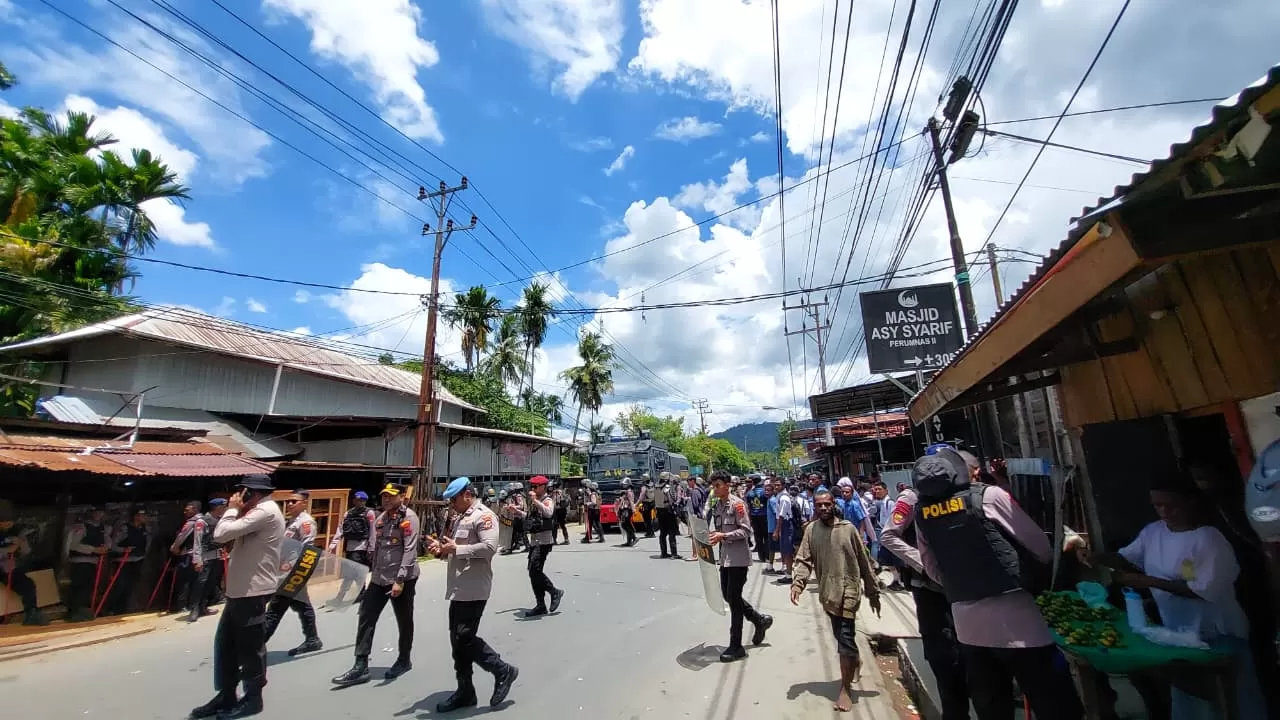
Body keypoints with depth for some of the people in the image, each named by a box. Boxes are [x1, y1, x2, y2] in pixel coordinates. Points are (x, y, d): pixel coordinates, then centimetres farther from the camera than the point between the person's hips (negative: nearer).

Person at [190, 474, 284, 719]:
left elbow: (221, 534, -25)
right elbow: (224, 537, 18)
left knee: (249, 647, 3)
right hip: (239, 590, 10)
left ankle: (253, 698, 18)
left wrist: (232, 509, -10)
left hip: (253, 592, -10)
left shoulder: (266, 511, -19)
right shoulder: (259, 512, 17)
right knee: (225, 643, 16)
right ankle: (226, 696, 29)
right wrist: (236, 511, 8)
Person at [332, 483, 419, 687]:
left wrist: (400, 580, -23)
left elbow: (410, 551, -20)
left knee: (404, 621, 10)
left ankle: (404, 660, 30)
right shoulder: (380, 518, 9)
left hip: (402, 579, -7)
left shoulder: (409, 517, -15)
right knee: (366, 618, 6)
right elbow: (373, 549, 16)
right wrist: (372, 574, 14)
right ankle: (360, 666, 18)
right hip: (379, 578, 7)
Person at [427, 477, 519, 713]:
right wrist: (441, 549, 4)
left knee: (465, 639, -7)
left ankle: (503, 671, 11)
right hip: (458, 590, 10)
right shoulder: (460, 518, 17)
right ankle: (465, 692, 26)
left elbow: (490, 547, -24)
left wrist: (456, 548, -21)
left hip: (473, 590, -10)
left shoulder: (484, 515, -13)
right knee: (457, 641, 13)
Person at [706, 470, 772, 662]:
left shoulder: (737, 504, -15)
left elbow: (745, 530, -17)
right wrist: (714, 536, -1)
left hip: (738, 558, -8)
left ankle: (736, 646, 12)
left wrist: (724, 536, -25)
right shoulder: (716, 505, 8)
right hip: (725, 557, 8)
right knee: (728, 596, 14)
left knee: (734, 599, -2)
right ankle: (760, 620, 35)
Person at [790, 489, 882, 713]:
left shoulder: (848, 529, -7)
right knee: (840, 636, 20)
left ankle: (845, 690, 7)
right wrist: (797, 583, -21)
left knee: (846, 638, -6)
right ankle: (855, 662, 49)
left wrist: (873, 592, 4)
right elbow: (803, 560, -4)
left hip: (848, 590, -3)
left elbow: (864, 562, 0)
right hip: (827, 593, 4)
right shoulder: (811, 530, -1)